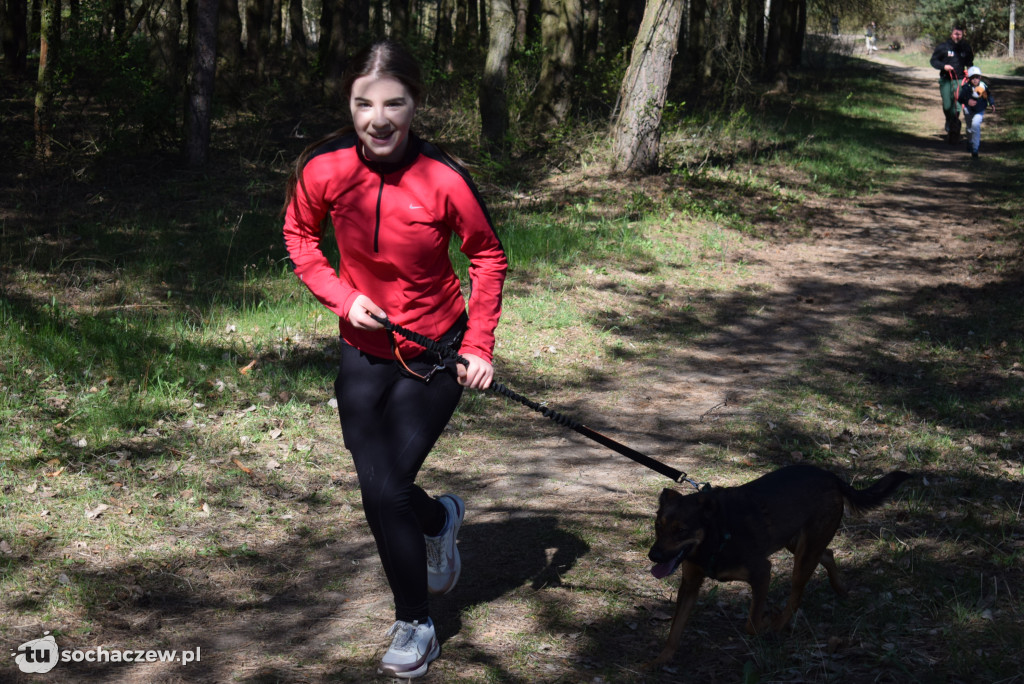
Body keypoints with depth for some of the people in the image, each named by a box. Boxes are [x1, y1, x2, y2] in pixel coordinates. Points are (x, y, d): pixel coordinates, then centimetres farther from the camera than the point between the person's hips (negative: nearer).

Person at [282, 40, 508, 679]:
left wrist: (478, 347, -9)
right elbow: (300, 235, 6)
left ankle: (415, 626, 17)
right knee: (378, 488, 4)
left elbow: (488, 257, -5)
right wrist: (341, 295, -9)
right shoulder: (323, 169, -14)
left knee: (387, 490, -8)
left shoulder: (443, 179, -21)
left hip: (435, 354, -3)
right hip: (364, 350, 3)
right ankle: (440, 518, 44)